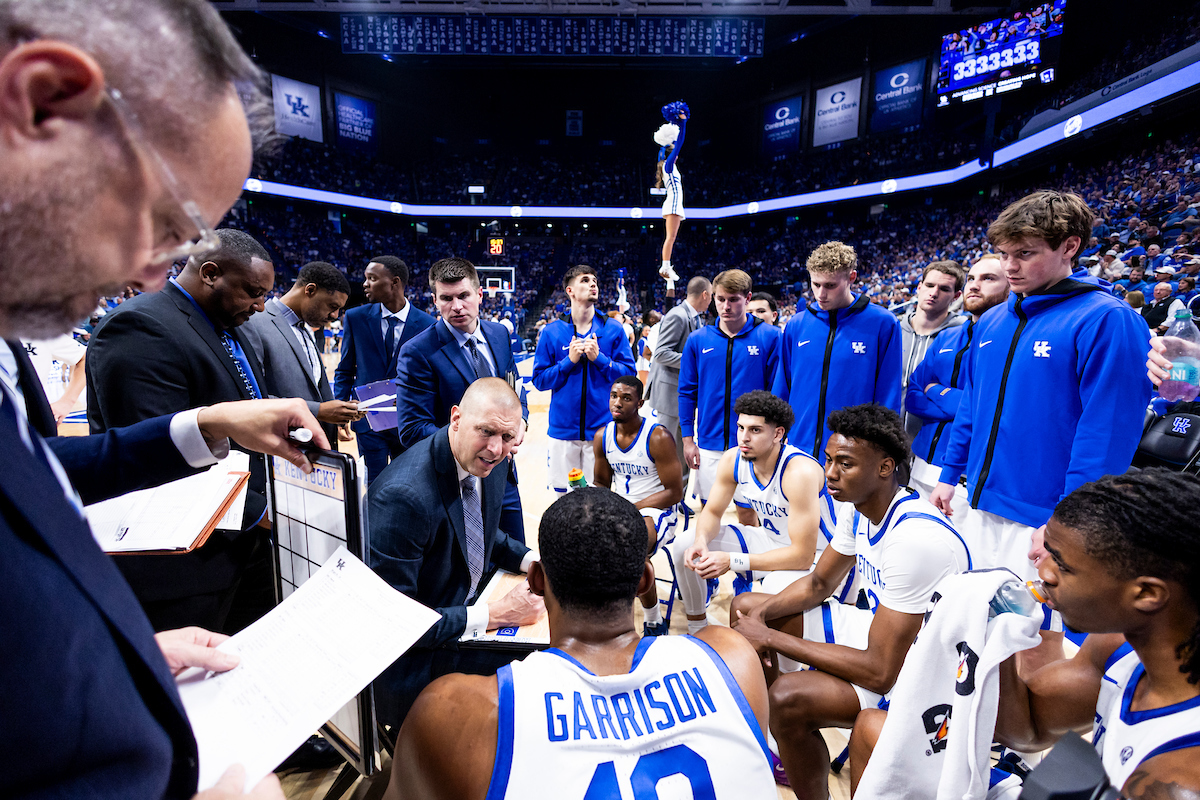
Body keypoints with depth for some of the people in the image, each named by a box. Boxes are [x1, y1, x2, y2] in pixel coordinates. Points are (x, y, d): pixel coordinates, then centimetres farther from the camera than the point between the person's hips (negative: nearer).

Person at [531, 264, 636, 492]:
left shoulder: (613, 329, 2)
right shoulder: (551, 332, 2)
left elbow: (630, 374, 1)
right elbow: (539, 379, 2)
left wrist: (599, 358, -12)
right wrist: (569, 361, -11)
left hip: (602, 428, 0)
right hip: (563, 428, 1)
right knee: (564, 493, 9)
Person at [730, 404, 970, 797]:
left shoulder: (915, 540, -33)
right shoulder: (857, 506, -5)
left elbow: (881, 672, -31)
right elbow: (819, 584, 8)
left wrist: (772, 637, -26)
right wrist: (763, 612, -11)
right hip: (874, 626, 9)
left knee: (788, 696, -33)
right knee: (745, 607, 7)